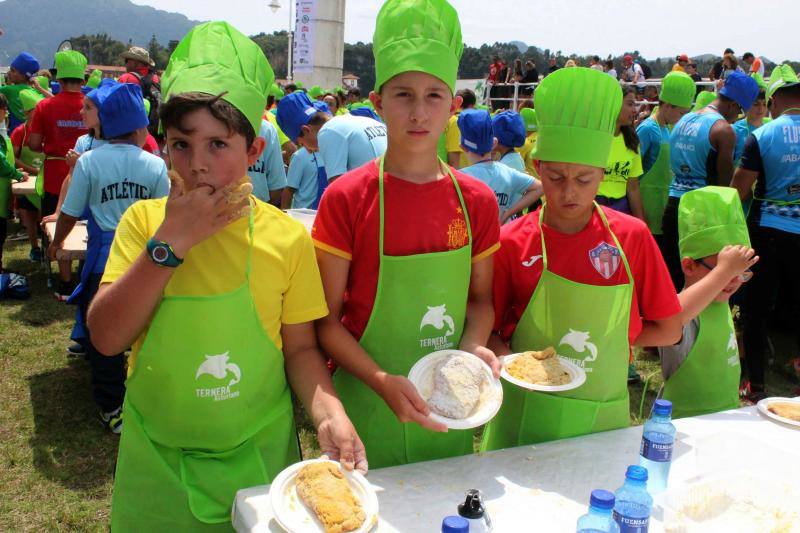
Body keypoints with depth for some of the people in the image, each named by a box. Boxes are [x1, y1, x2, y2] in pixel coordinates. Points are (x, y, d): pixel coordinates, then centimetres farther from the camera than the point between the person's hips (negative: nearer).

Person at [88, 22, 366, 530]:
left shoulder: (286, 235, -9)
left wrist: (328, 412, -20)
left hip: (259, 454, 0)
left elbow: (300, 347, -2)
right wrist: (171, 241, -21)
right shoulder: (144, 220, -6)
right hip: (158, 462, 1)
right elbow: (106, 337, -14)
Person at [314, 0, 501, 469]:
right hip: (369, 408, -3)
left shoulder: (477, 201, -2)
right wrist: (382, 381, -23)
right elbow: (326, 319, -10)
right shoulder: (346, 198, -12)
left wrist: (473, 347, -11)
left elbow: (481, 298, 9)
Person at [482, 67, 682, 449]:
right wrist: (505, 355, -19)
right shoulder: (511, 242, -8)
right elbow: (486, 331, 0)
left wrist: (603, 339, -4)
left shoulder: (632, 236, -5)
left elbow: (668, 330, 2)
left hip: (604, 417, 1)